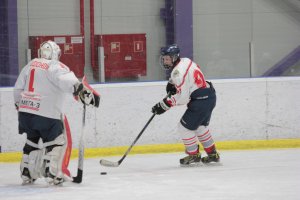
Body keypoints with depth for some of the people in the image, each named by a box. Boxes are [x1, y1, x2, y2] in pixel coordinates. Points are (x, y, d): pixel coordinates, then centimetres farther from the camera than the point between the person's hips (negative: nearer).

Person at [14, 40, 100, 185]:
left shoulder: (31, 65, 14)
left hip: (25, 112, 6)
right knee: (57, 141, 8)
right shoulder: (56, 67, -4)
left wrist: (19, 105, 32)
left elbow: (18, 88, 19)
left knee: (32, 140, 24)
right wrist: (83, 91, -33)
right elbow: (67, 81, -25)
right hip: (46, 113, -6)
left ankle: (26, 173, 23)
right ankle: (52, 173, -4)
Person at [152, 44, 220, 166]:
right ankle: (213, 154, 31)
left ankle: (194, 155, 12)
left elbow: (182, 97, -23)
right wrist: (172, 83, 16)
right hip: (210, 97, 10)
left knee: (185, 127, 0)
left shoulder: (179, 71, -21)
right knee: (200, 127, 24)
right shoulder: (185, 61, 9)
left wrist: (164, 105, -18)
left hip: (201, 100, -10)